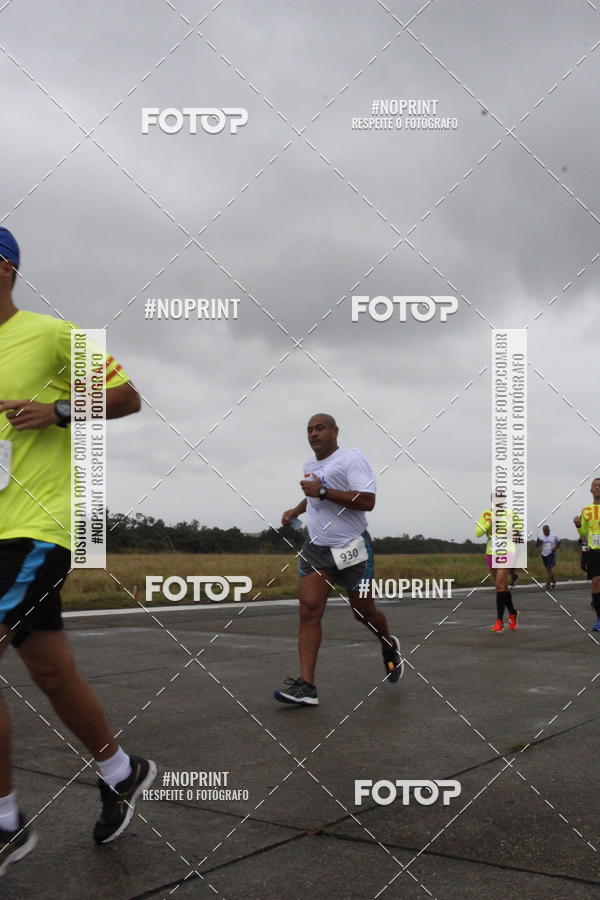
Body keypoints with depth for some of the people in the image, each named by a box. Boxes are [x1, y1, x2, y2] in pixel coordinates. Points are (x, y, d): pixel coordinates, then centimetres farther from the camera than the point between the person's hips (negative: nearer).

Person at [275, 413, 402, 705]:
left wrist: (322, 491, -24)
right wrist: (296, 510, 16)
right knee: (309, 610, -10)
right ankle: (306, 686, -13)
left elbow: (367, 501, -23)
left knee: (363, 612, 7)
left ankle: (389, 647, 41)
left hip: (351, 549, -6)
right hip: (315, 548, 6)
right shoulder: (310, 464, 14)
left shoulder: (351, 459, -11)